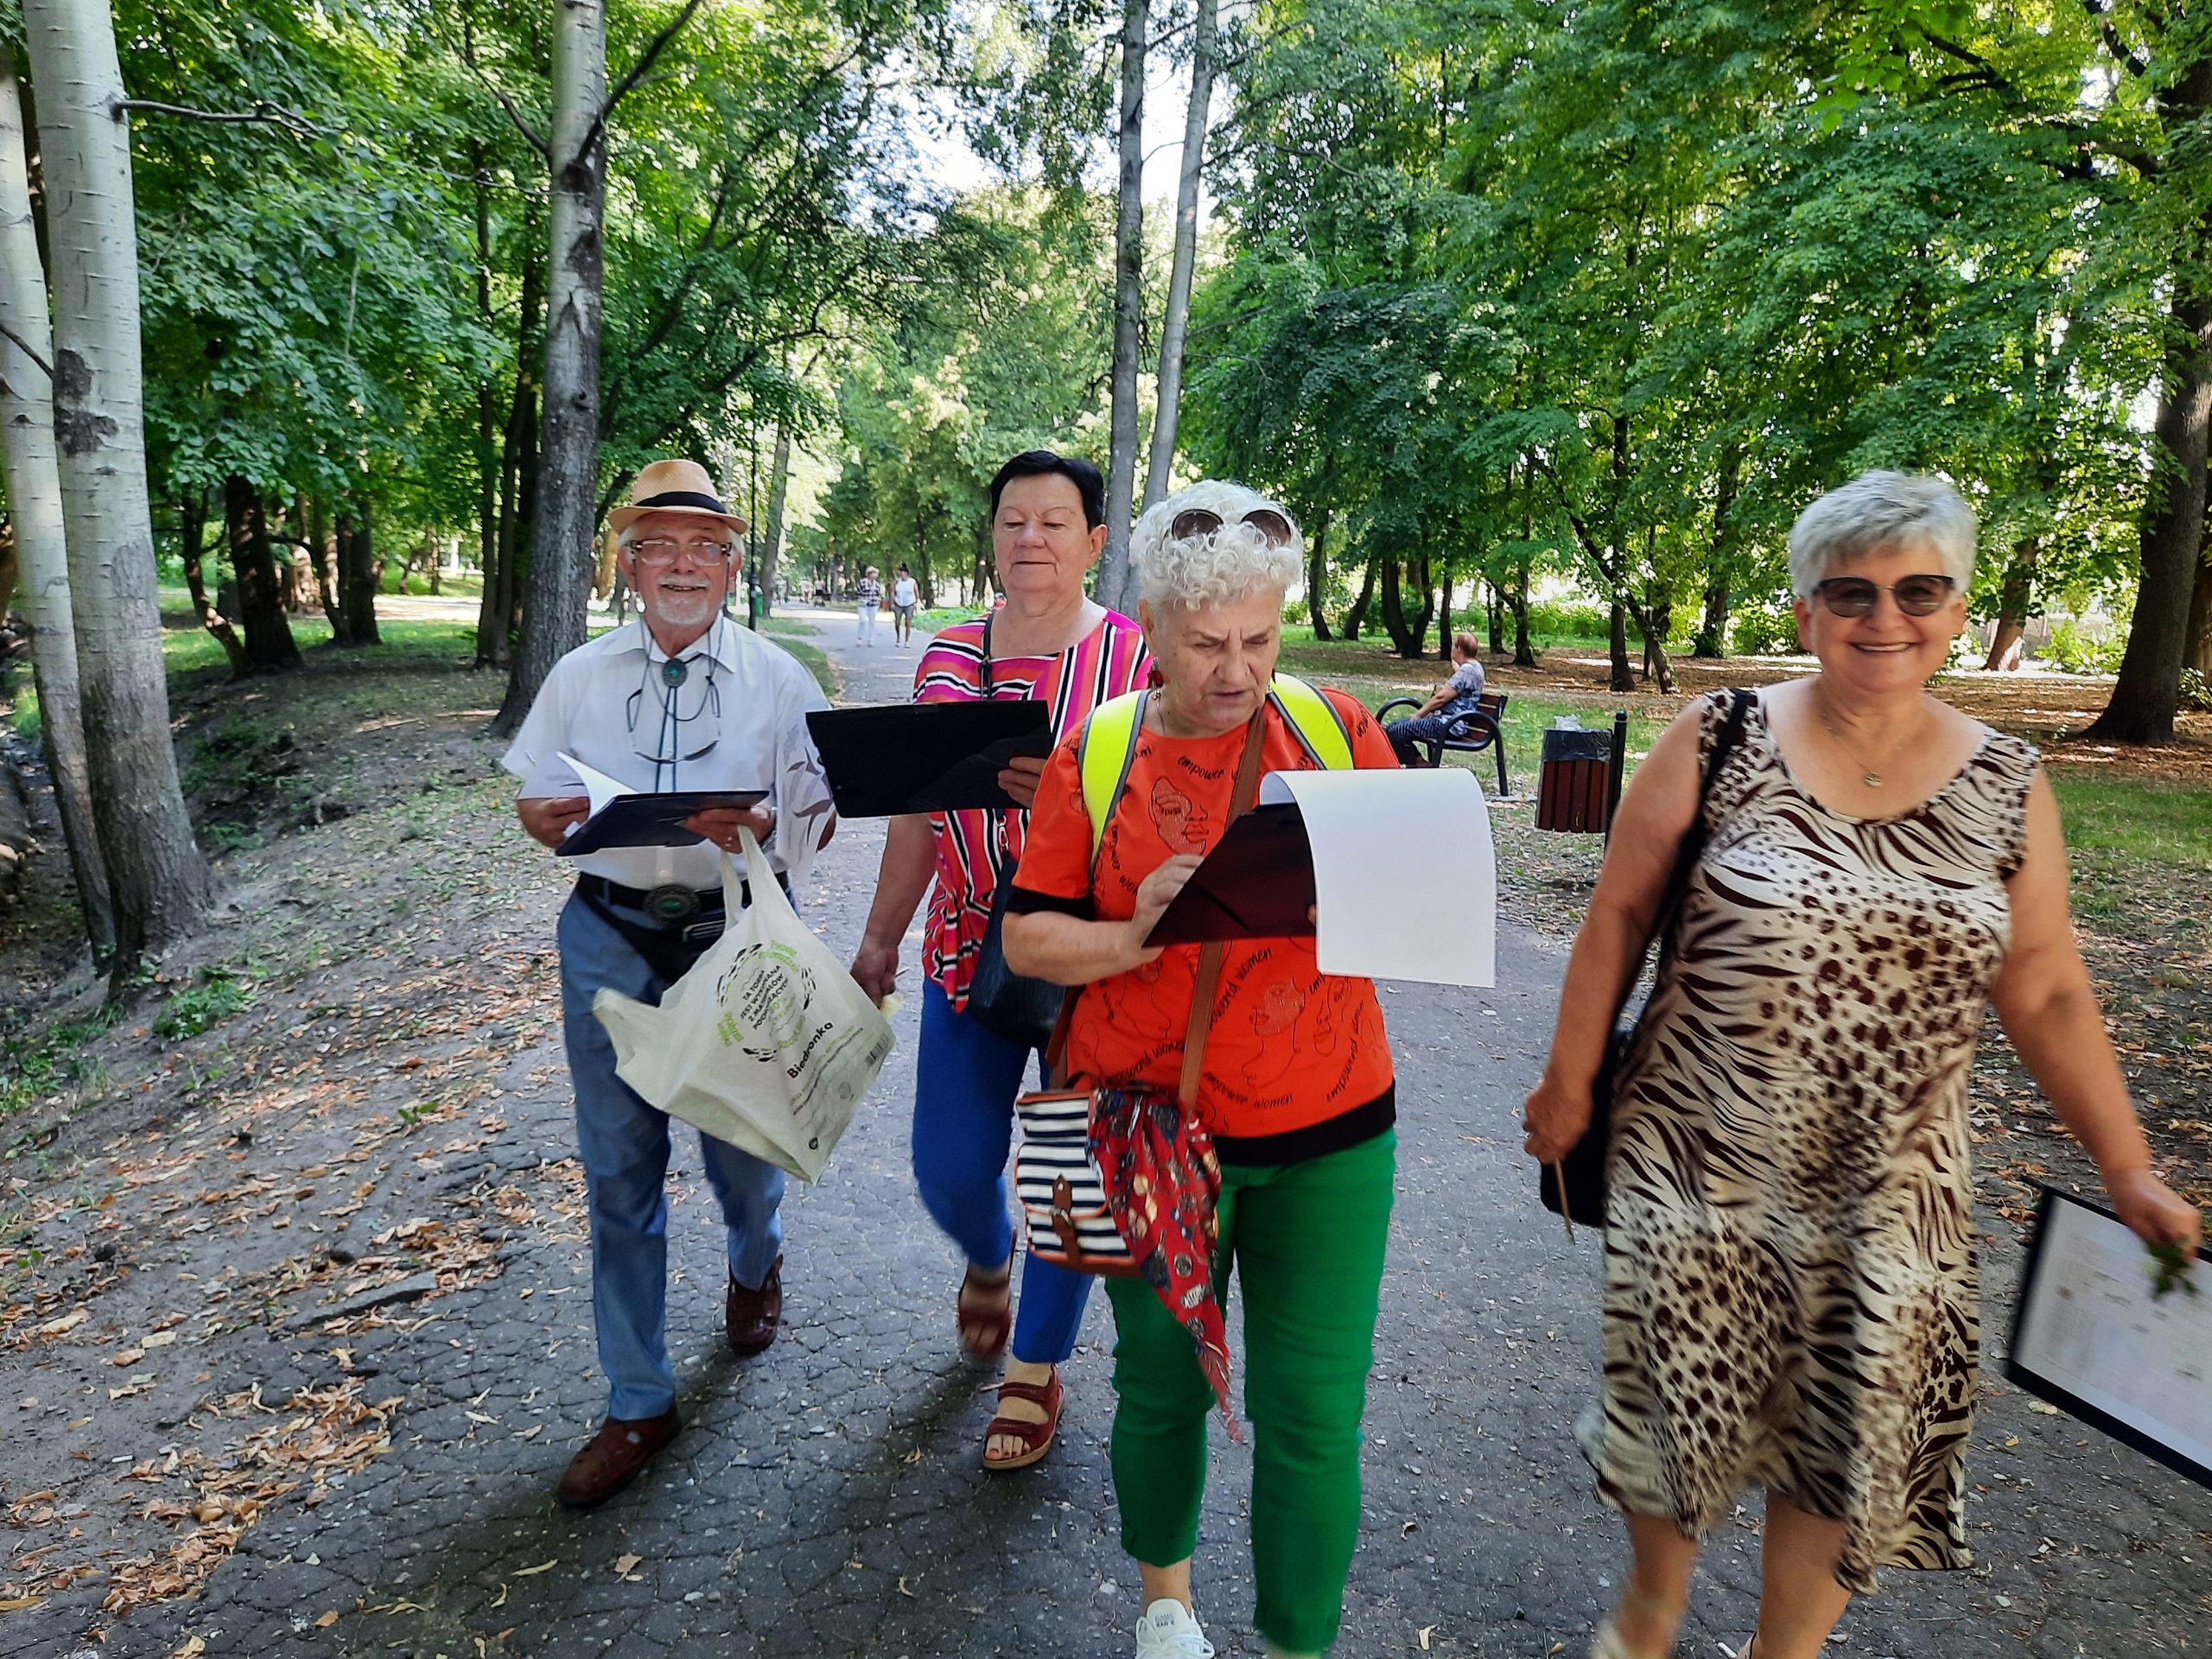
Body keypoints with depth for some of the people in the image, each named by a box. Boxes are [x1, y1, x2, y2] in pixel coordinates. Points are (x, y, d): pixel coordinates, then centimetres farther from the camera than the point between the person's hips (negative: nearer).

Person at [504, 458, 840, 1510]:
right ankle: (638, 1404, 26)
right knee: (619, 1174, 8)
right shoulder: (580, 676, 6)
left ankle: (754, 1266, 50)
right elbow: (533, 805, 10)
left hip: (737, 935, -1)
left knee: (743, 1146, 11)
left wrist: (758, 827, -23)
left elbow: (820, 821, -1)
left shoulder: (778, 681, -1)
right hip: (611, 935, 2)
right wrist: (564, 818, -14)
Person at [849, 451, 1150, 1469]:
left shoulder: (1136, 659, -7)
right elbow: (919, 812, 12)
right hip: (971, 949, 4)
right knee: (949, 1167, 9)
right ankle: (989, 1259, 46)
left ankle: (1037, 1369, 31)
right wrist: (879, 940, 14)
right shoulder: (948, 658, 6)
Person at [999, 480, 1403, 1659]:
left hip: (1327, 1131, 0)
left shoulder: (1336, 729, -2)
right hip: (1154, 1126, 0)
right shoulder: (1094, 755, -4)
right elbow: (1027, 938, -2)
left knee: (1314, 1413, 6)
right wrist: (1134, 938, -20)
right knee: (1162, 1385, 18)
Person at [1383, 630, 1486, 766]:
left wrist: (1418, 715, -7)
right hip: (1444, 718, 11)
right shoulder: (1473, 667, 18)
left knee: (1395, 732, -20)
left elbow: (1441, 697, -17)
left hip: (1450, 724, -11)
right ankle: (1421, 765, 8)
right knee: (1393, 726, 9)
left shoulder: (1468, 669, -16)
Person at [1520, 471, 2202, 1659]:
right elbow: (1617, 917, -4)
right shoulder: (1719, 742, -8)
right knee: (1677, 1405, 13)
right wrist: (1569, 1082, -3)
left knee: (1856, 1442, 14)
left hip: (1888, 1193, 2)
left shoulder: (2005, 789, 0)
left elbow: (2046, 994, 7)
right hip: (1695, 1163, -2)